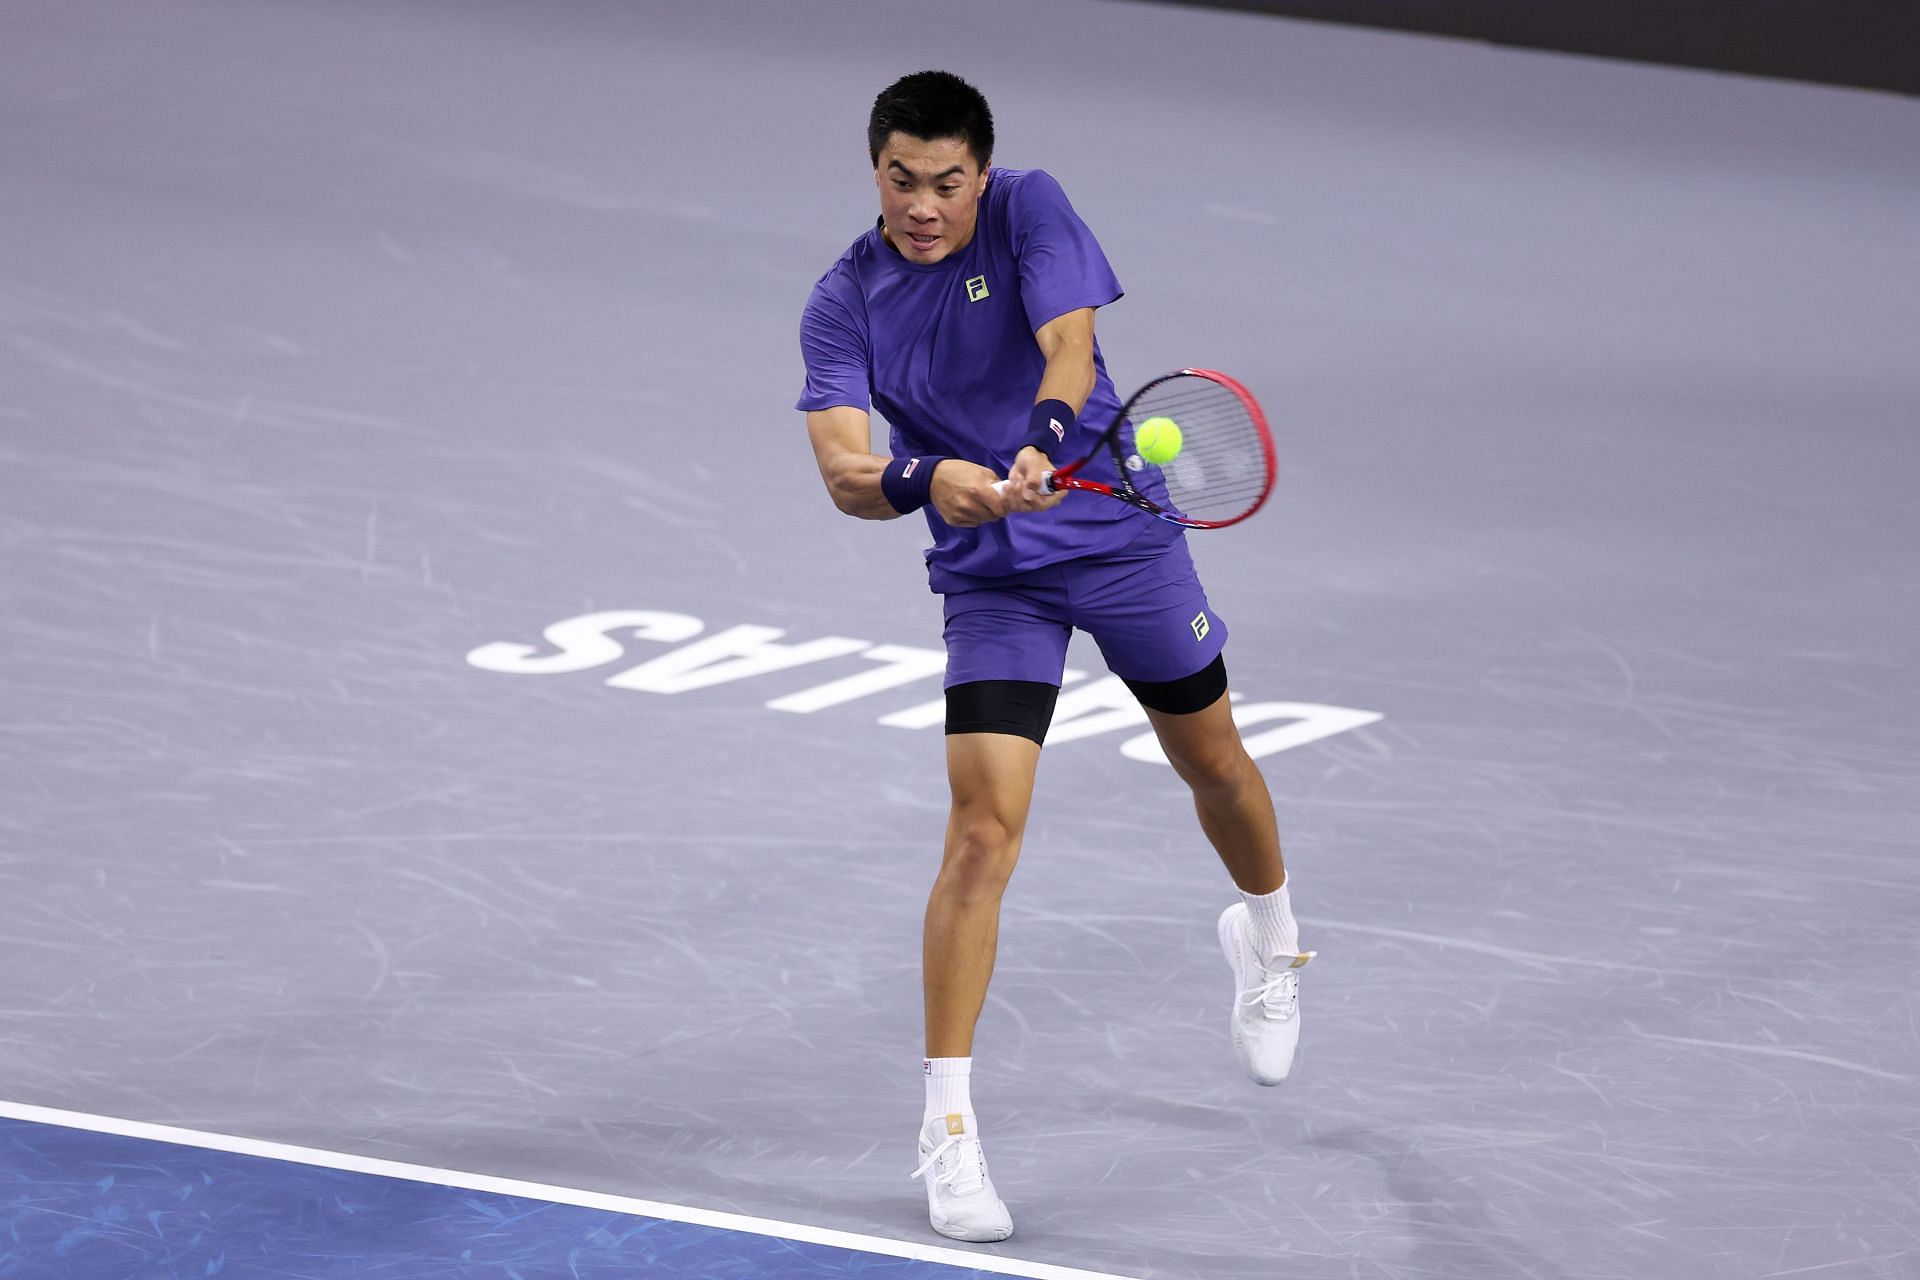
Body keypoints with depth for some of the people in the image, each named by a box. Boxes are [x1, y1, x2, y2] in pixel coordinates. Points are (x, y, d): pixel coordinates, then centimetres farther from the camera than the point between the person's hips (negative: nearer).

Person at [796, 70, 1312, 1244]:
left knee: (1213, 759, 21)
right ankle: (949, 1125, -11)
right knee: (985, 827, -15)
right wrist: (927, 479, -43)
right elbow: (845, 474, -21)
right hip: (994, 576, -1)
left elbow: (1070, 345, -28)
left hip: (1122, 534, 1)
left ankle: (1268, 931, 55)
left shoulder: (1030, 211, -13)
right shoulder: (846, 306, -11)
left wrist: (1043, 446, -48)